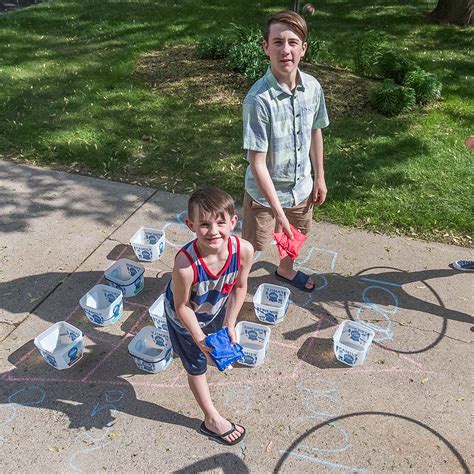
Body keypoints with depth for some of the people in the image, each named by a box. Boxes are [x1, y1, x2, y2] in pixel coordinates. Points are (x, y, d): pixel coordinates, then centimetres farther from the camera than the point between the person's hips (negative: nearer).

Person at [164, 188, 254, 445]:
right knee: (197, 367, 17)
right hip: (187, 317, -3)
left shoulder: (244, 250, -34)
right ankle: (212, 420, 41)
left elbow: (240, 287, -13)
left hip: (216, 307, 4)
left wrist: (230, 325, -11)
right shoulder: (185, 264, -45)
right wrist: (200, 339, -25)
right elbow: (182, 307, -26)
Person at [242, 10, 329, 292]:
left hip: (301, 186, 6)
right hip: (265, 193, -6)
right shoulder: (258, 98, -28)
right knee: (250, 248, 14)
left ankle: (286, 270, 59)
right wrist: (278, 211, -25)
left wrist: (319, 178, 12)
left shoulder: (313, 87, -9)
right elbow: (257, 163, -26)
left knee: (295, 236, 29)